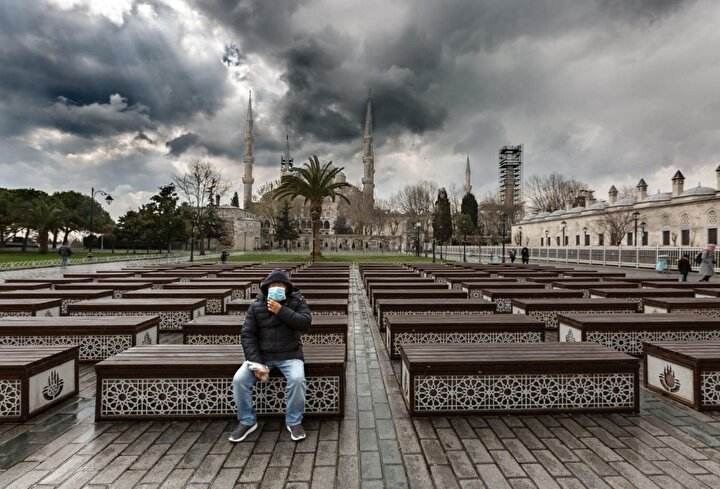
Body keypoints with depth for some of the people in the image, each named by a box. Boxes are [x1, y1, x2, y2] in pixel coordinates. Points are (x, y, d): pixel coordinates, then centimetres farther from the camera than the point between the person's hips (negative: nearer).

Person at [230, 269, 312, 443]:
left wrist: (281, 311, -24)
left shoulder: (296, 301, -2)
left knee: (297, 379, -29)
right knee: (239, 379, -17)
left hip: (289, 355, -2)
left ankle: (294, 421, -4)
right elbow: (247, 335, -5)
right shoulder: (256, 306, -1)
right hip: (261, 355, 2)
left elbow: (306, 322, -17)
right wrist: (256, 363, -16)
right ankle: (247, 421, 6)